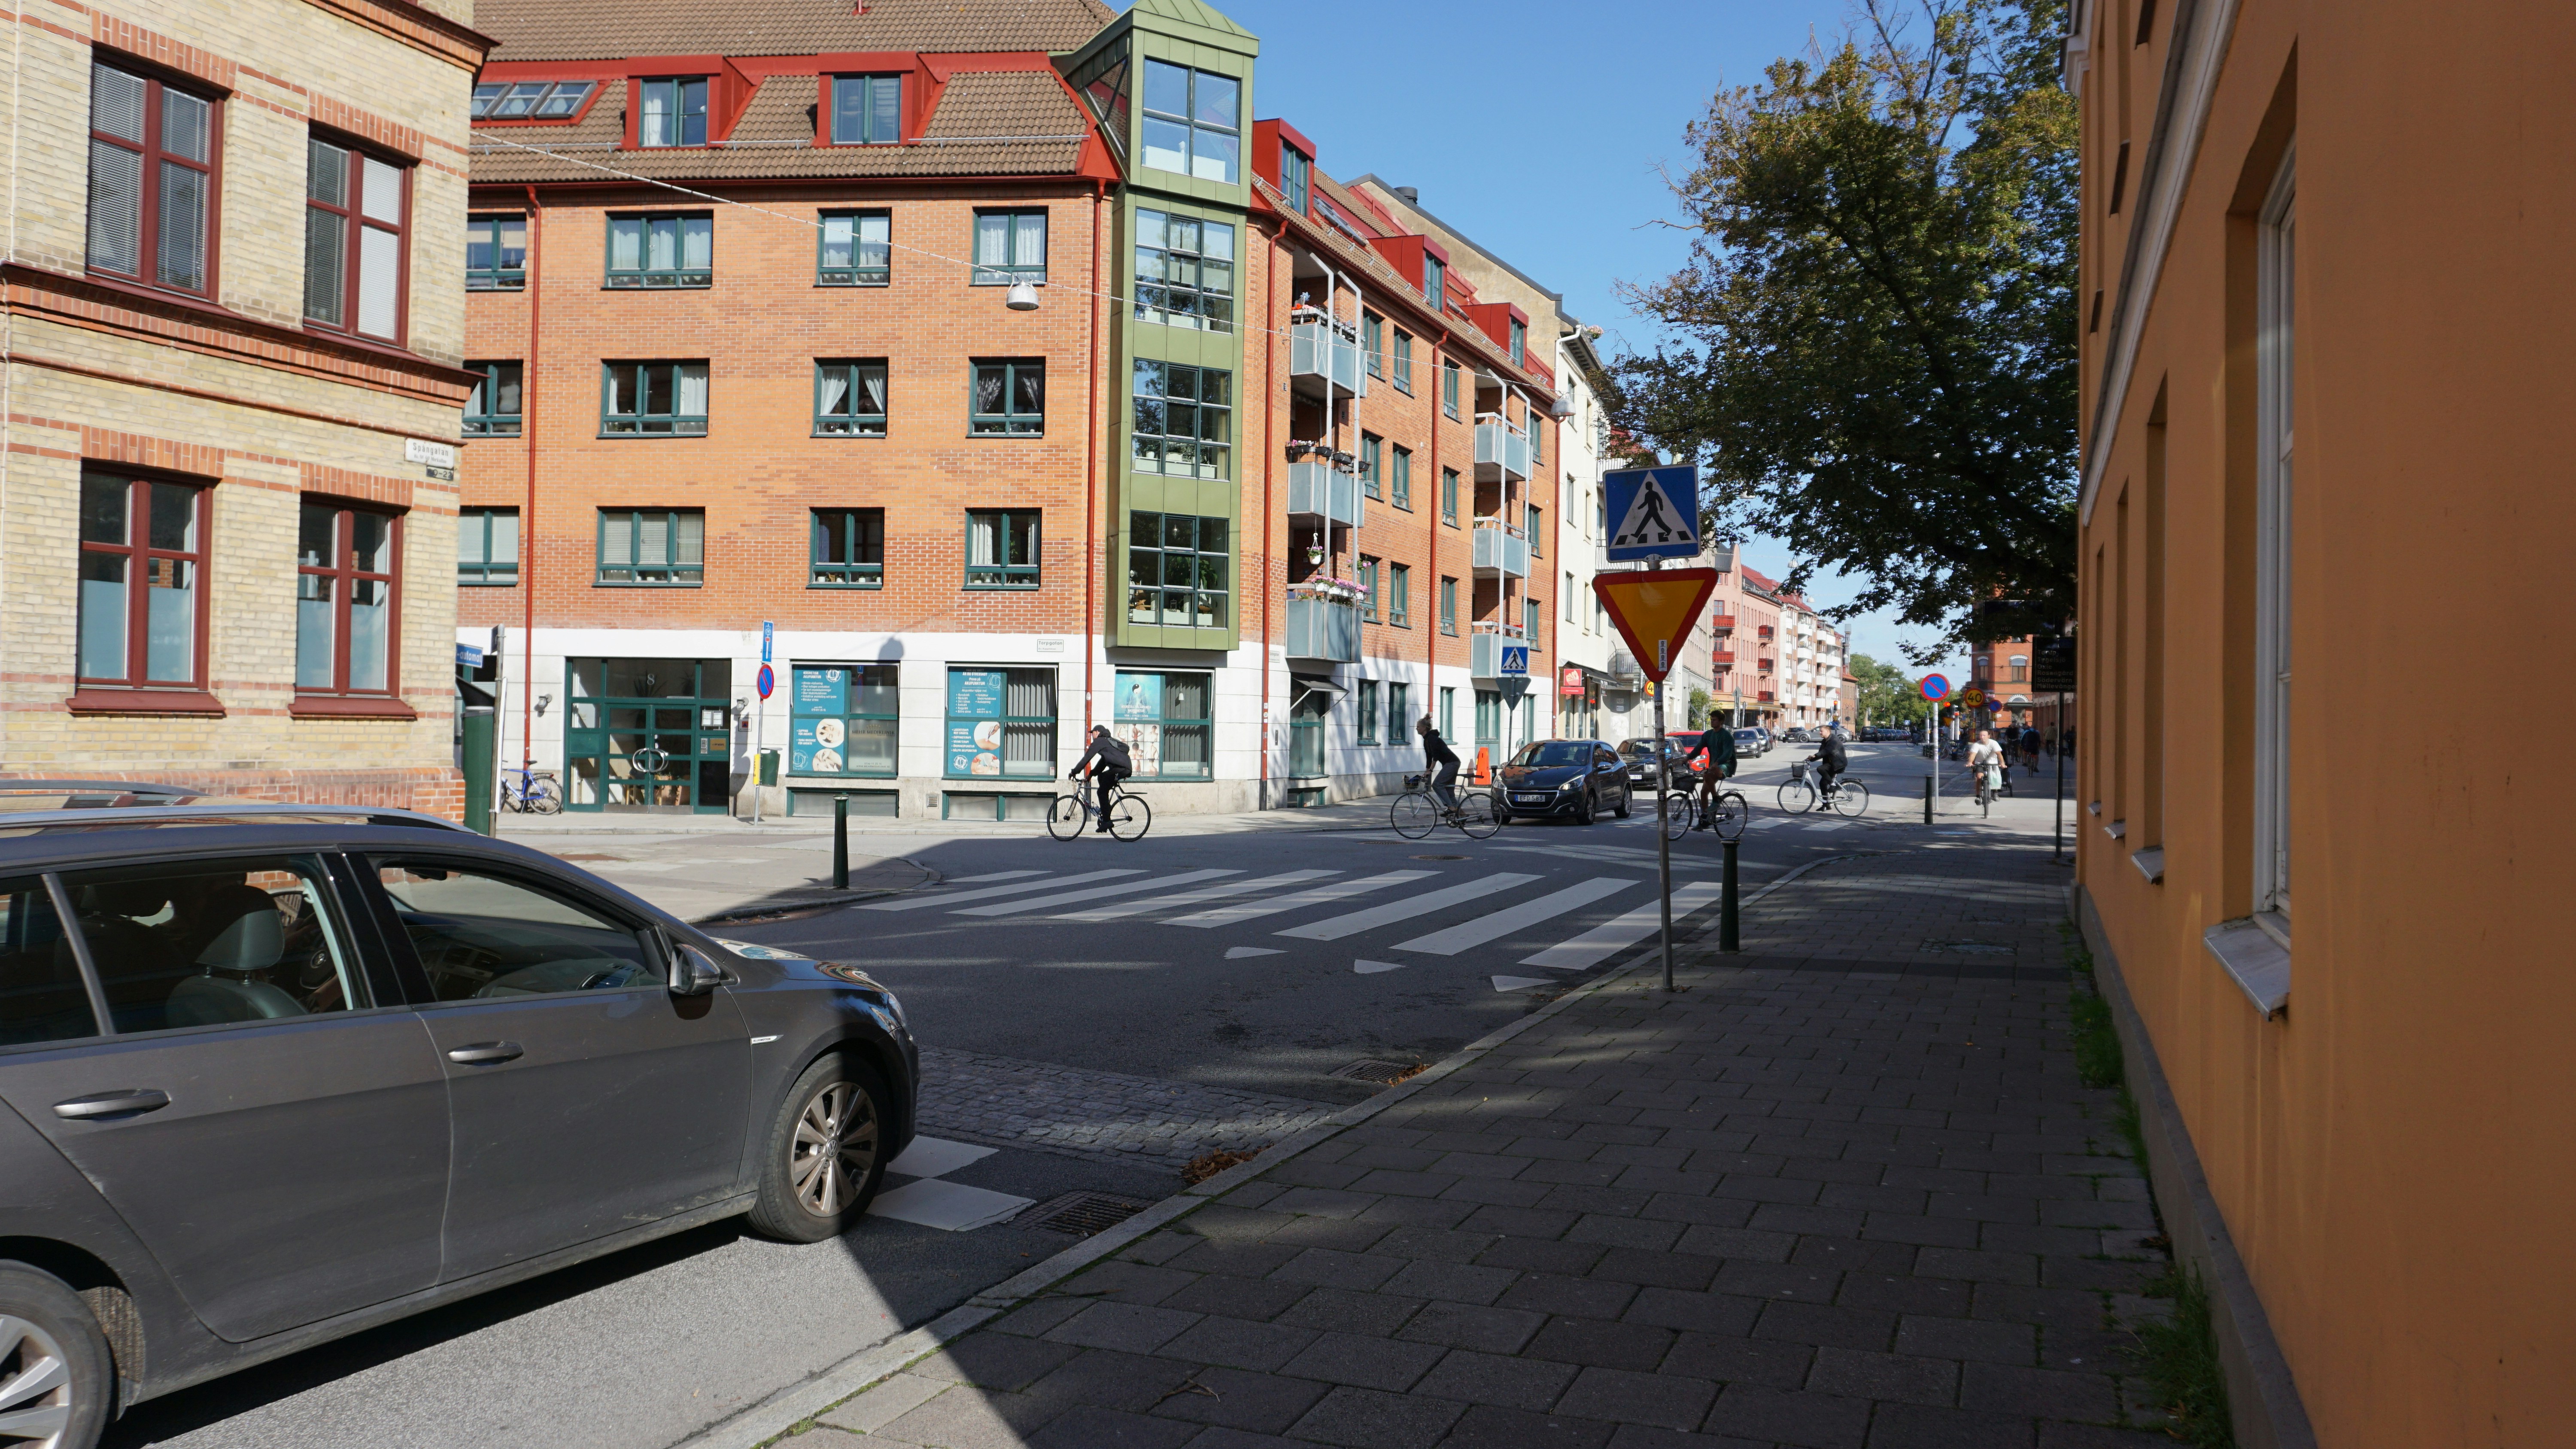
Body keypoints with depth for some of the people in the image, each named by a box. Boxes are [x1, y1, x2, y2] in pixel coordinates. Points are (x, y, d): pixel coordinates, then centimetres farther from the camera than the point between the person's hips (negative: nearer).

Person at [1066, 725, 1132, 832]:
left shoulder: (1099, 742, 6)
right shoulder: (1110, 741, 32)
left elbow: (1087, 758, 2)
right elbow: (1103, 762, 34)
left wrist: (1074, 772, 8)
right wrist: (1092, 774, 33)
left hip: (1120, 769, -9)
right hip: (1128, 769, 9)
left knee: (1101, 792, -3)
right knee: (1101, 777, 26)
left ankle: (1106, 821, -9)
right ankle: (1104, 811, 23)